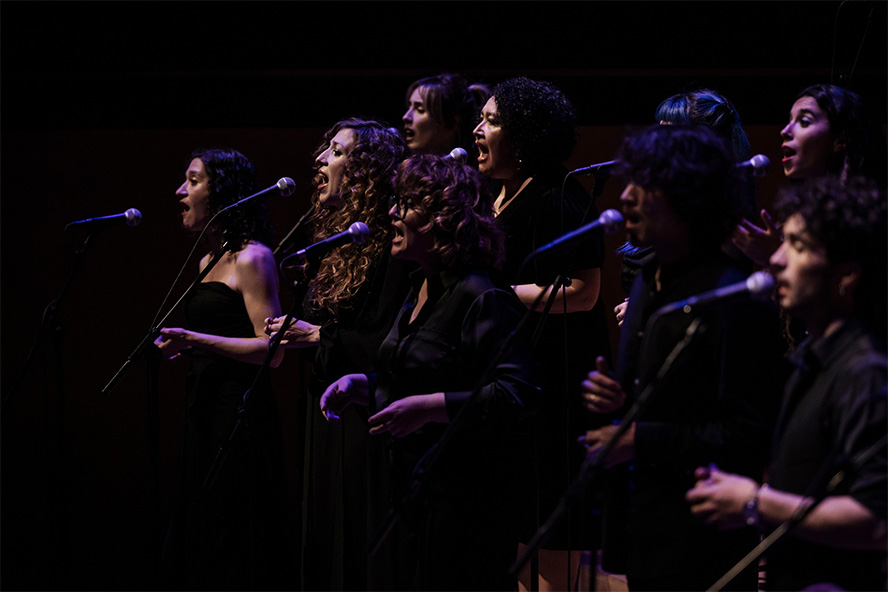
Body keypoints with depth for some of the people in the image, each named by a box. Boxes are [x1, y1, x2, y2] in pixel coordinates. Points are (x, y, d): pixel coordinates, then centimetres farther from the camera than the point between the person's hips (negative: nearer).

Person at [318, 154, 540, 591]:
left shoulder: (482, 299, -16)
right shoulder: (421, 292, 15)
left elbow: (515, 395, -24)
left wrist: (429, 407, -28)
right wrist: (365, 387, 10)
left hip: (464, 501, -10)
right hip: (413, 491, 10)